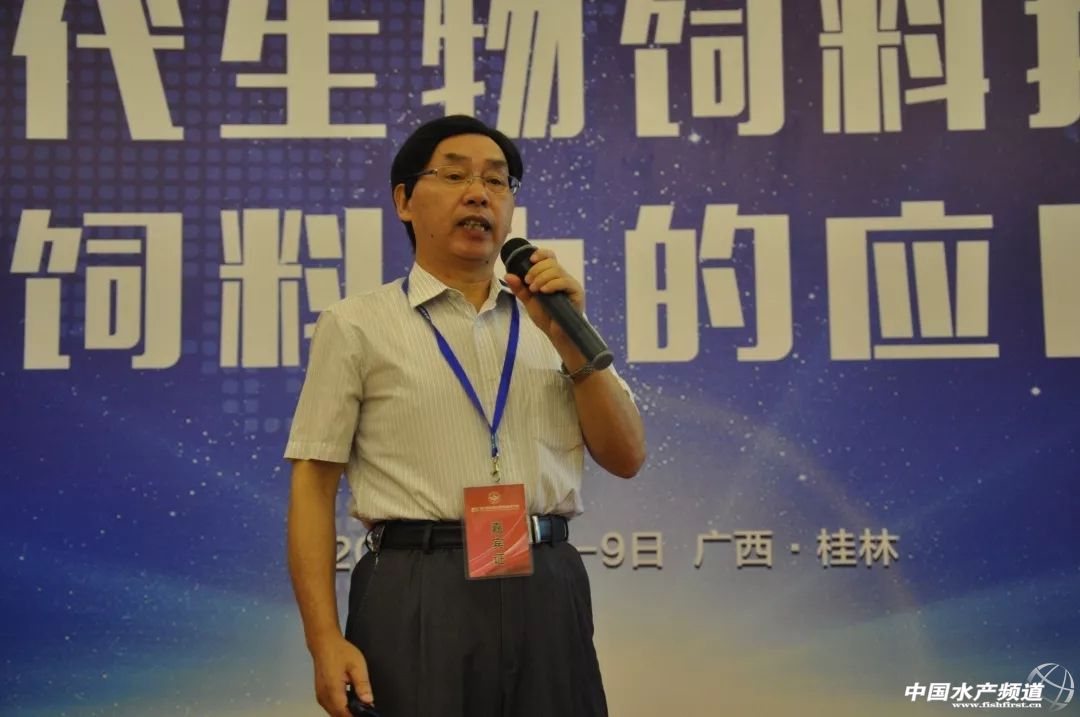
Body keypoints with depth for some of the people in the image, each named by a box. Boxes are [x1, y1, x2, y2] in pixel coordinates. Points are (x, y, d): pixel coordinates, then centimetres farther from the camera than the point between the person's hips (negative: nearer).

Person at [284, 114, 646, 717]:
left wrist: (569, 339, -4)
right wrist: (325, 639, -10)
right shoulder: (357, 324, 3)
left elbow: (627, 458, 8)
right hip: (418, 597, -3)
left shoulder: (547, 319, 13)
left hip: (547, 592, 3)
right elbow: (313, 485, -1)